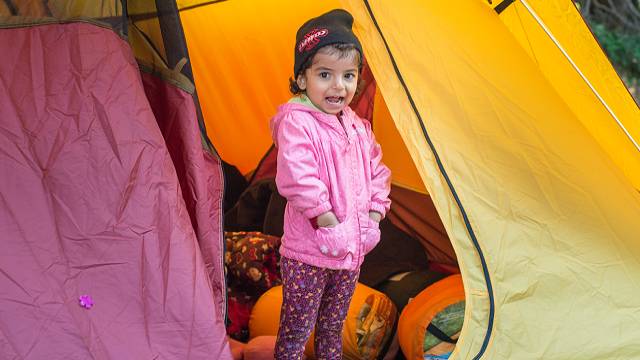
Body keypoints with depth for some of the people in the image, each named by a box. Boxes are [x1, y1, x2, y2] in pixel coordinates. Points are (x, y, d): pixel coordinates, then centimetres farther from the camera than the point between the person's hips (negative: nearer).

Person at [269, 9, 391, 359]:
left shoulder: (358, 128, 8)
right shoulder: (296, 121, -16)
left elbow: (378, 173, 17)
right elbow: (297, 178, -27)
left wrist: (372, 218, 6)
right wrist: (329, 222, -21)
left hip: (352, 251, 7)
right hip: (308, 254, -7)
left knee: (332, 327, 22)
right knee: (296, 331, 3)